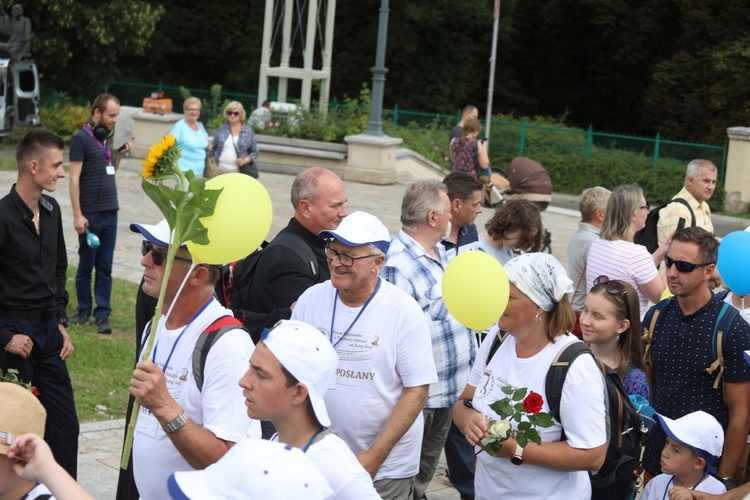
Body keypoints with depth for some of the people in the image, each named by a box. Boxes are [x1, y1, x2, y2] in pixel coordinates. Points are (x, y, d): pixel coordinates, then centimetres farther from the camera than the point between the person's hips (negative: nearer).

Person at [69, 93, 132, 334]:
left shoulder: (106, 138, 13)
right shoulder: (82, 138, -8)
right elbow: (74, 179, -11)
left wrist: (120, 154, 5)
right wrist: (77, 214, -15)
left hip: (110, 213, 6)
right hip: (91, 214, -6)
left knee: (105, 267, 6)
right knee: (86, 264, 5)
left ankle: (102, 314, 8)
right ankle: (83, 310, 17)